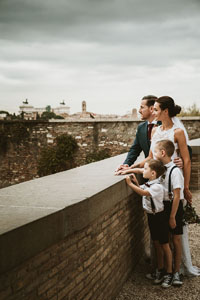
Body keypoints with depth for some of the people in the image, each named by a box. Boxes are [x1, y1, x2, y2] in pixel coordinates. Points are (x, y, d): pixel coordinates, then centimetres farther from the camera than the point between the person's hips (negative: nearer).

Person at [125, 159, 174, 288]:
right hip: (151, 216, 8)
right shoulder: (147, 184, 2)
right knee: (157, 244, 16)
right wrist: (136, 181, 3)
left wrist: (130, 184, -32)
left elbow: (143, 193, -37)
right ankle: (160, 269, 28)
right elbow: (141, 190, 18)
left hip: (159, 216, -8)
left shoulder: (157, 186, -24)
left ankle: (169, 273, 14)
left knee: (165, 245, 3)